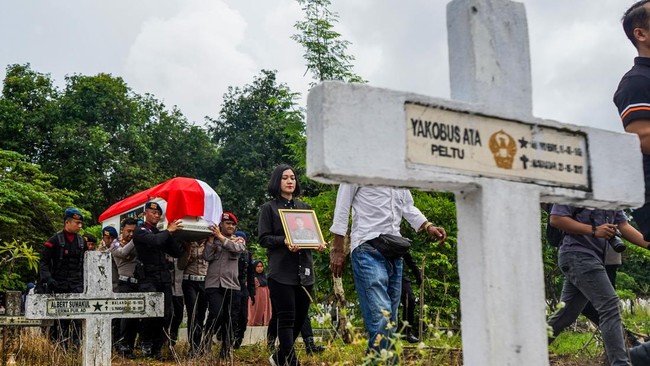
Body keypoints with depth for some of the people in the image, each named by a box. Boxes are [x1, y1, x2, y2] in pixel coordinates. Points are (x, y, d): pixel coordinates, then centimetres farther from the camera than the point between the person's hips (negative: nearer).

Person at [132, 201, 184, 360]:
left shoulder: (162, 233, 20)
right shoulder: (140, 231, 2)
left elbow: (176, 252, 12)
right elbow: (154, 241, -19)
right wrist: (169, 231, -9)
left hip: (164, 277, 6)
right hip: (148, 278, -6)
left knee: (166, 314, 1)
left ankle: (156, 349, 12)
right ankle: (145, 341, 2)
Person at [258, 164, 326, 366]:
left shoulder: (304, 207, 18)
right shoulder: (268, 208, 5)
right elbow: (263, 239, -2)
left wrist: (319, 243, -5)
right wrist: (284, 241, -19)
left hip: (304, 270, 5)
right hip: (281, 271, -5)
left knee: (300, 318, 7)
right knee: (287, 318, -8)